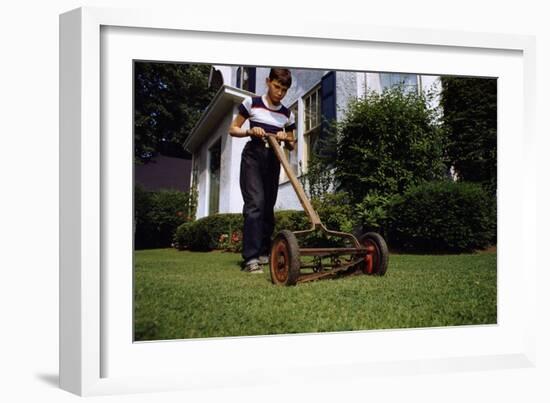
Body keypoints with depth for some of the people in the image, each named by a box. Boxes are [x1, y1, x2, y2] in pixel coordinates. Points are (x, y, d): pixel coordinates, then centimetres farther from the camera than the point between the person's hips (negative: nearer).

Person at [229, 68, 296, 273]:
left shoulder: (287, 114, 8)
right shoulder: (252, 103, -1)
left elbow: (291, 146, 15)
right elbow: (233, 129, 3)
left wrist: (285, 138, -7)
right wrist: (250, 132, -16)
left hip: (273, 161, 4)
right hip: (253, 156, -4)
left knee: (268, 207, 6)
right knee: (255, 203, -18)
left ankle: (264, 253, 17)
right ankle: (251, 258, -23)